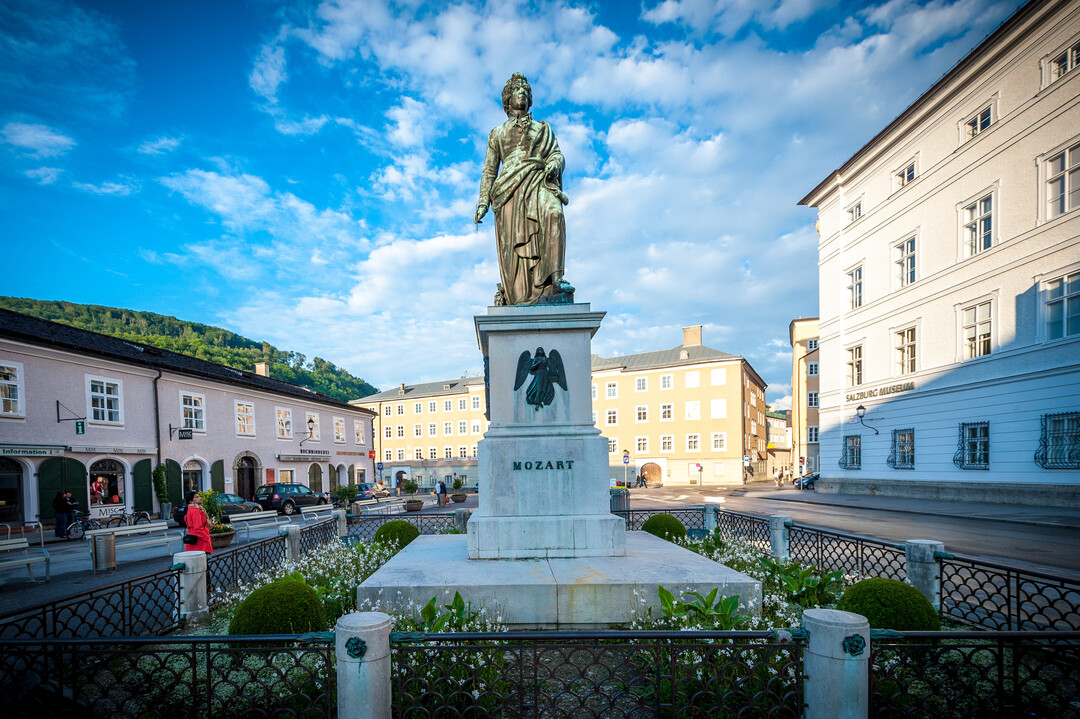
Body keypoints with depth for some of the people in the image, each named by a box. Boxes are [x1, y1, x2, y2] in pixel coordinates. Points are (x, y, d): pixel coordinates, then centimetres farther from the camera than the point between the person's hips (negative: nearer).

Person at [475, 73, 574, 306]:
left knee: (553, 215, -33)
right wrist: (483, 200, 8)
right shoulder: (497, 133, 29)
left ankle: (556, 278, -41)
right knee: (513, 241, -14)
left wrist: (554, 164, -10)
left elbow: (558, 154, 16)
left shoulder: (543, 129, 30)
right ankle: (518, 298, -18)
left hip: (539, 183, -1)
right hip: (510, 186, 1)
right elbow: (489, 170, 22)